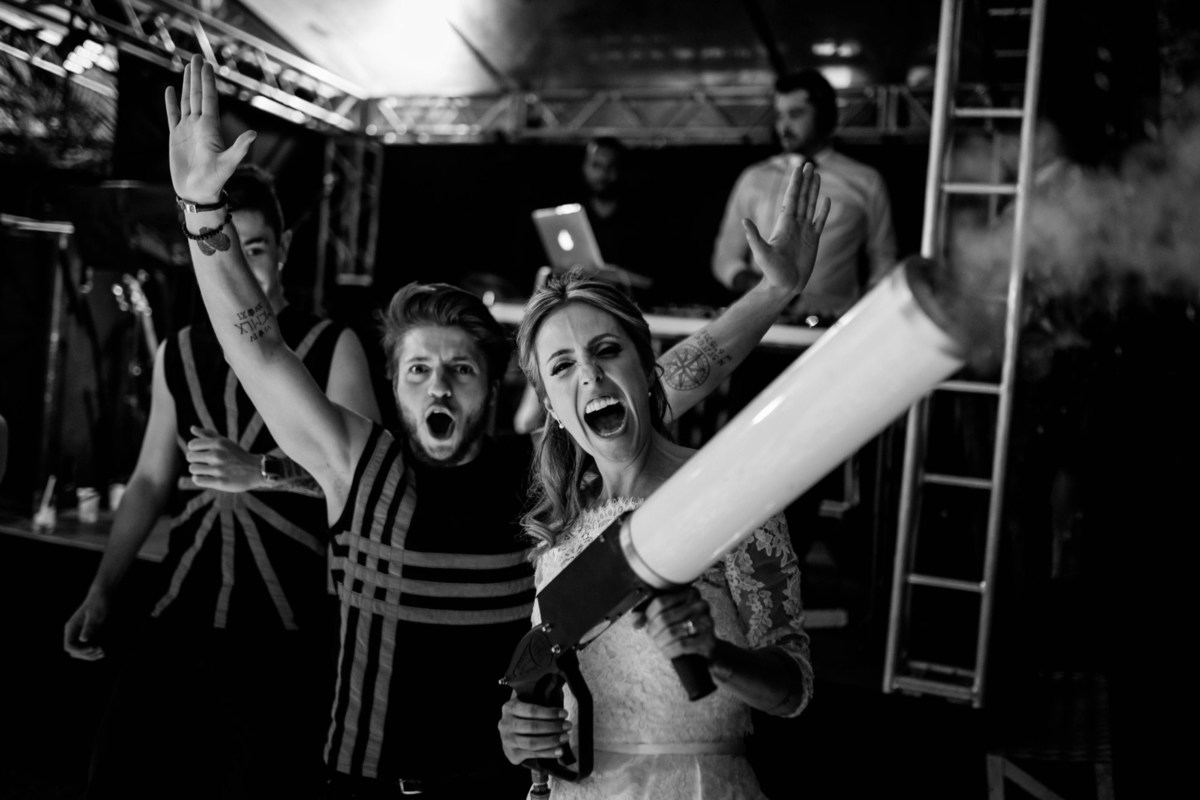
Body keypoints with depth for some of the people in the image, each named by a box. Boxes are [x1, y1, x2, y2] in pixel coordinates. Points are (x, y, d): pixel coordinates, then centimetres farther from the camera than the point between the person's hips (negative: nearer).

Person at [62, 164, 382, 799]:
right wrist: (102, 591, 11)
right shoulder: (177, 355, 10)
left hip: (287, 631, -4)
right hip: (182, 616, 4)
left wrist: (261, 471, -19)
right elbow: (151, 480, 15)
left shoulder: (331, 348, -4)